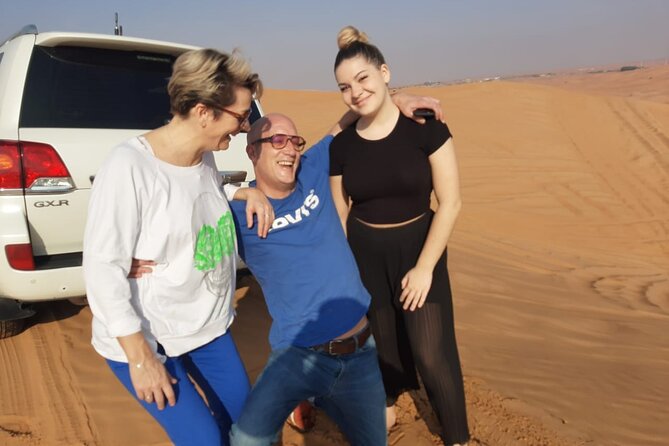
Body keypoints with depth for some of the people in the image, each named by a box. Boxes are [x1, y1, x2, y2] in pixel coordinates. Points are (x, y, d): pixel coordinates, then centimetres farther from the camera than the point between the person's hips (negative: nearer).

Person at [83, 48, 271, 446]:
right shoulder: (129, 167, -24)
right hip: (144, 339, -7)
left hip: (209, 325, 7)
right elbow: (103, 268, -22)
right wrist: (139, 356, -19)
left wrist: (248, 193, -1)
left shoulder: (205, 158, -2)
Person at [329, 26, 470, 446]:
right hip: (365, 254, 3)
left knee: (432, 353, 1)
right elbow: (339, 214, 5)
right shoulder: (341, 145, -4)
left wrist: (424, 267, -14)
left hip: (418, 248, -3)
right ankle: (387, 405, 48)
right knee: (381, 340, 18)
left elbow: (451, 201, -12)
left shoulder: (425, 127, -13)